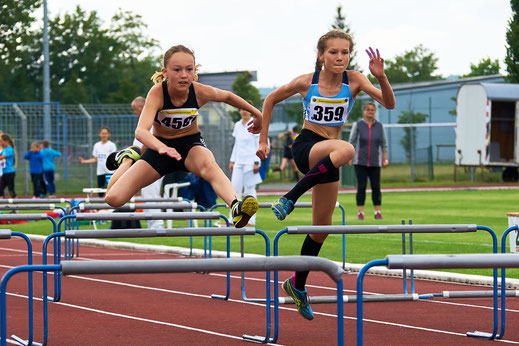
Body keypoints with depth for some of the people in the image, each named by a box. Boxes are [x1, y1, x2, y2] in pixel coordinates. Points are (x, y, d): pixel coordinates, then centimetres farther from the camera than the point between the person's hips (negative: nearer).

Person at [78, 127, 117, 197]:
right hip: (100, 172, 4)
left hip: (109, 172, -4)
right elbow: (95, 159, 16)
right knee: (100, 193, 3)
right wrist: (84, 161, 9)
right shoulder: (97, 145, 13)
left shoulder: (111, 145, 0)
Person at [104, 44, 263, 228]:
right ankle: (128, 158, 23)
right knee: (114, 198, -10)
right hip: (161, 146, 0)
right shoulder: (157, 93, -27)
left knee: (208, 164, -40)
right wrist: (162, 148, -62)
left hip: (191, 144, 0)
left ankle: (236, 207, -65)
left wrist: (257, 114, 17)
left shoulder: (201, 92, -19)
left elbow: (227, 96, 6)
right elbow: (141, 131, -41)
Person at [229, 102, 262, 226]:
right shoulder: (237, 125, 13)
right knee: (235, 189, 1)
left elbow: (259, 145, -8)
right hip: (238, 162, 6)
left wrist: (257, 162, -13)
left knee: (250, 189, -3)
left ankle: (251, 220, 3)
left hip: (250, 162, -6)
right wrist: (232, 160, 16)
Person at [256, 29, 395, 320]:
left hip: (327, 158, 4)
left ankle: (298, 285, 30)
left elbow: (389, 103, -14)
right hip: (306, 148, -4)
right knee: (346, 150, -38)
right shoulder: (306, 82, -8)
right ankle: (290, 198, -31)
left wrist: (381, 76, -32)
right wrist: (263, 139, 7)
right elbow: (271, 100, 7)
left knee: (322, 228, 11)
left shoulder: (354, 80, -4)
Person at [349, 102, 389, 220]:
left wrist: (385, 159, 8)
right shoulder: (358, 125, 1)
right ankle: (360, 212, -1)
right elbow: (352, 142, 5)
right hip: (360, 162, -2)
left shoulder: (379, 126, 7)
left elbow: (384, 143, 13)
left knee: (376, 187, -1)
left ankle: (377, 212, 5)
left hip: (375, 162, 2)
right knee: (361, 186, -6)